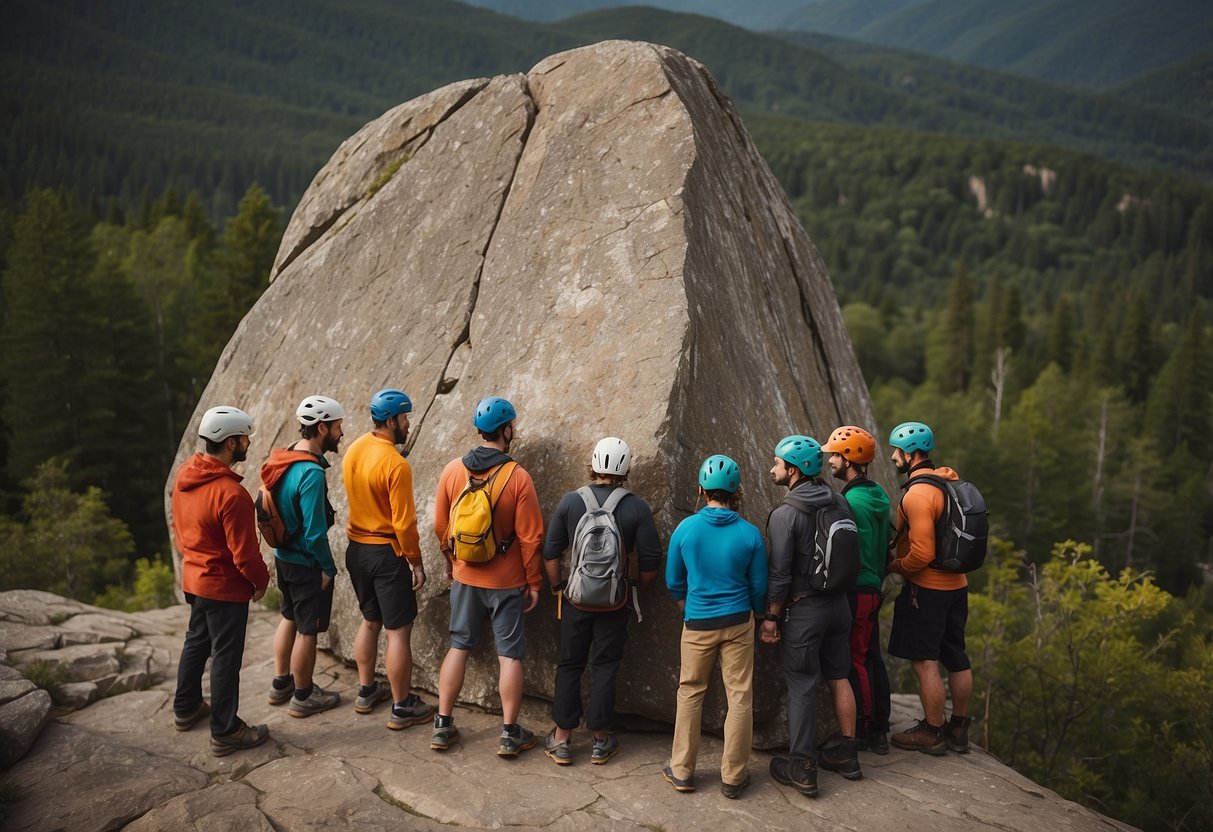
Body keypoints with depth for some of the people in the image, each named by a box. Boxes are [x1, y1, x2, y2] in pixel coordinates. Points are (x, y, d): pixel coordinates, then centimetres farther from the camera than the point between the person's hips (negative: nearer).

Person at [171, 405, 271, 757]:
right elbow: (245, 553, -23)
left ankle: (186, 708, 41)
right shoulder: (231, 494, -29)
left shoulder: (184, 476, -2)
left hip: (193, 577, 9)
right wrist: (261, 582, -6)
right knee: (226, 656, 3)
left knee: (196, 642, 25)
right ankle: (225, 732, 14)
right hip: (225, 586, -9)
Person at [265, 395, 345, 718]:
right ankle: (303, 696, 21)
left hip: (283, 556, 9)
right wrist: (328, 567, -13)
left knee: (289, 618, 23)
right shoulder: (311, 473, -27)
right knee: (307, 630, 7)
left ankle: (280, 684, 37)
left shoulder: (282, 461, 1)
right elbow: (314, 532, -26)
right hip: (307, 564, -9)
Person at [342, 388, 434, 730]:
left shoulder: (353, 450, 1)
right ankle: (402, 707, 9)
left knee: (370, 620, 22)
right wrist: (416, 563, -10)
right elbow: (403, 523, -21)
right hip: (386, 552, -8)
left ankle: (366, 691, 33)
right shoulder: (396, 464, -22)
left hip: (356, 548, 8)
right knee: (399, 629, 2)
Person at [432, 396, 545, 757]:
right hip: (507, 581, -3)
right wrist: (533, 582, -2)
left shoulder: (452, 471, -5)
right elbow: (530, 537, -13)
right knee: (509, 655, 7)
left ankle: (443, 726, 21)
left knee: (458, 647, 16)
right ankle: (510, 734, 14)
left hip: (464, 577, 4)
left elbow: (440, 526, 4)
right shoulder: (518, 477, -16)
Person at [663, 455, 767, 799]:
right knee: (740, 697, 8)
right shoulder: (750, 534, -9)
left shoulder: (685, 529, -9)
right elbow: (759, 586, 2)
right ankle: (733, 777, 15)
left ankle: (682, 771, 20)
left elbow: (674, 582, 3)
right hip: (738, 623, 0)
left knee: (690, 693, 14)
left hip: (697, 624, 1)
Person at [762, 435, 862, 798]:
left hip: (804, 609, -7)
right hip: (839, 604, 7)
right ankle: (846, 754, 28)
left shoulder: (785, 513, -18)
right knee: (838, 677, 17)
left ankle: (802, 769, 8)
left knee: (802, 686, 2)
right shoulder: (837, 501, 2)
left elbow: (780, 574, -16)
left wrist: (771, 617, -7)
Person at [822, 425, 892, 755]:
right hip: (872, 588, 10)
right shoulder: (877, 495, 10)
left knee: (855, 661, 0)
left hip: (855, 591, -10)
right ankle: (880, 731, 22)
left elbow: (853, 556, -22)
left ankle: (862, 731, 9)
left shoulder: (853, 501, -20)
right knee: (872, 656, 14)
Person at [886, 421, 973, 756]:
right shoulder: (947, 480, 8)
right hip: (956, 585, 9)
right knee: (957, 658, 15)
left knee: (925, 662, 2)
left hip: (927, 589, -9)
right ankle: (959, 729, 27)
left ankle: (932, 733, 11)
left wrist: (893, 566, -7)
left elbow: (922, 555, -23)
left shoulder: (917, 495, -21)